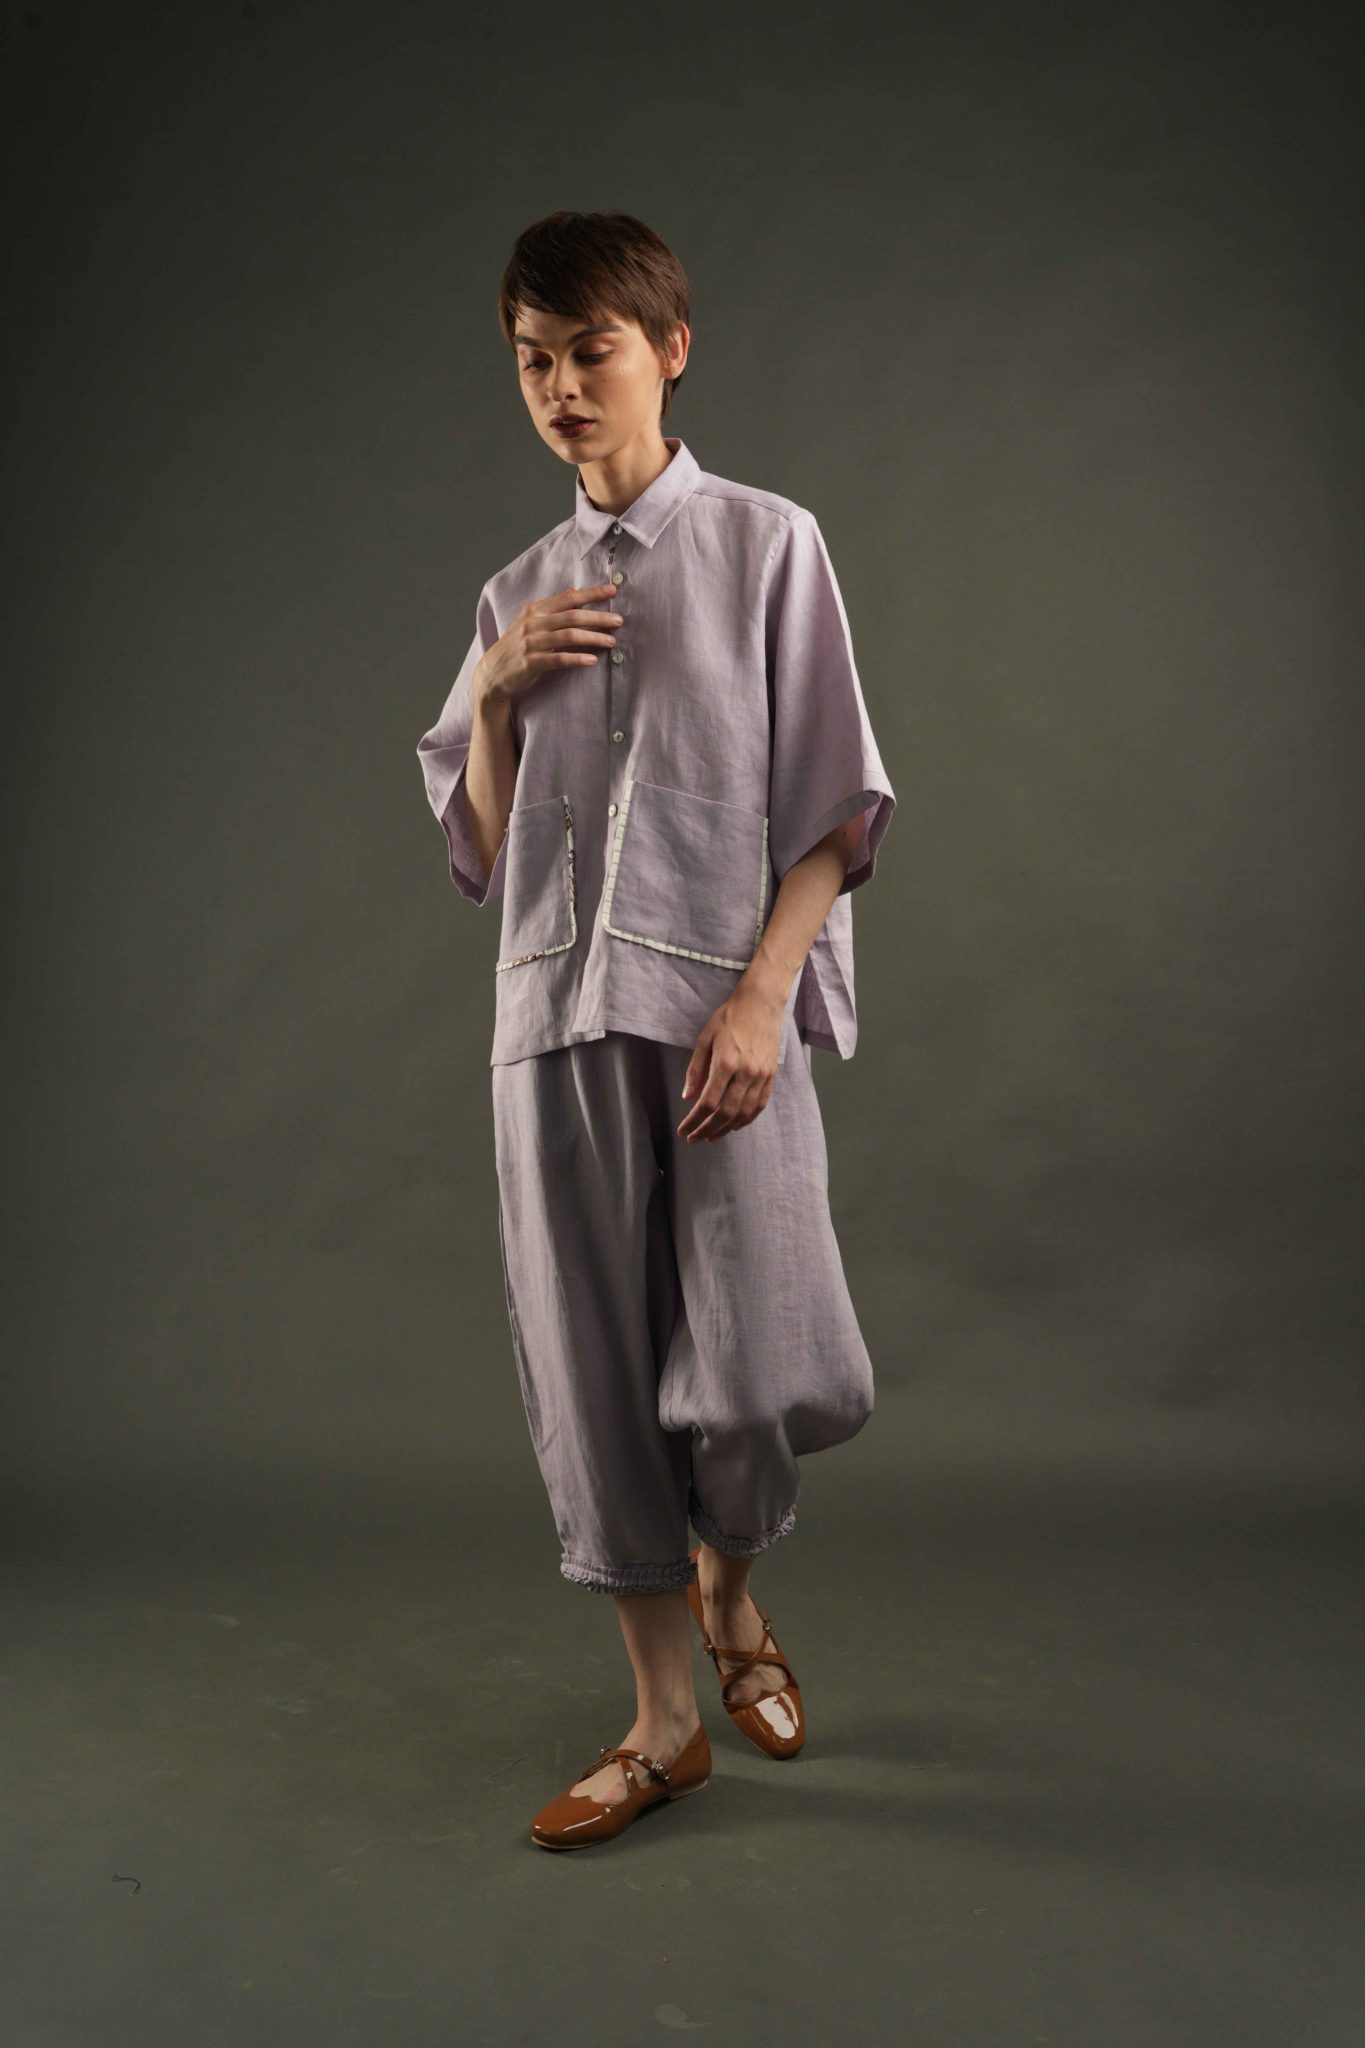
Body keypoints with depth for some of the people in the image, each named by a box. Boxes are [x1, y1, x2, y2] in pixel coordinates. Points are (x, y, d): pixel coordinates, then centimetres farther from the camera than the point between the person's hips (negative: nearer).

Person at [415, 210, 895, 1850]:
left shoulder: (765, 545, 4)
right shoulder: (517, 597, 15)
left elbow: (836, 811, -2)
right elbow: (481, 856, 14)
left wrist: (760, 994, -14)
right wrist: (497, 695, -2)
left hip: (721, 1008, -3)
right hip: (554, 1016, 4)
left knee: (754, 1373, -7)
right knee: (594, 1375, 4)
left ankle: (730, 1592, 29)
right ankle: (664, 1718, 21)